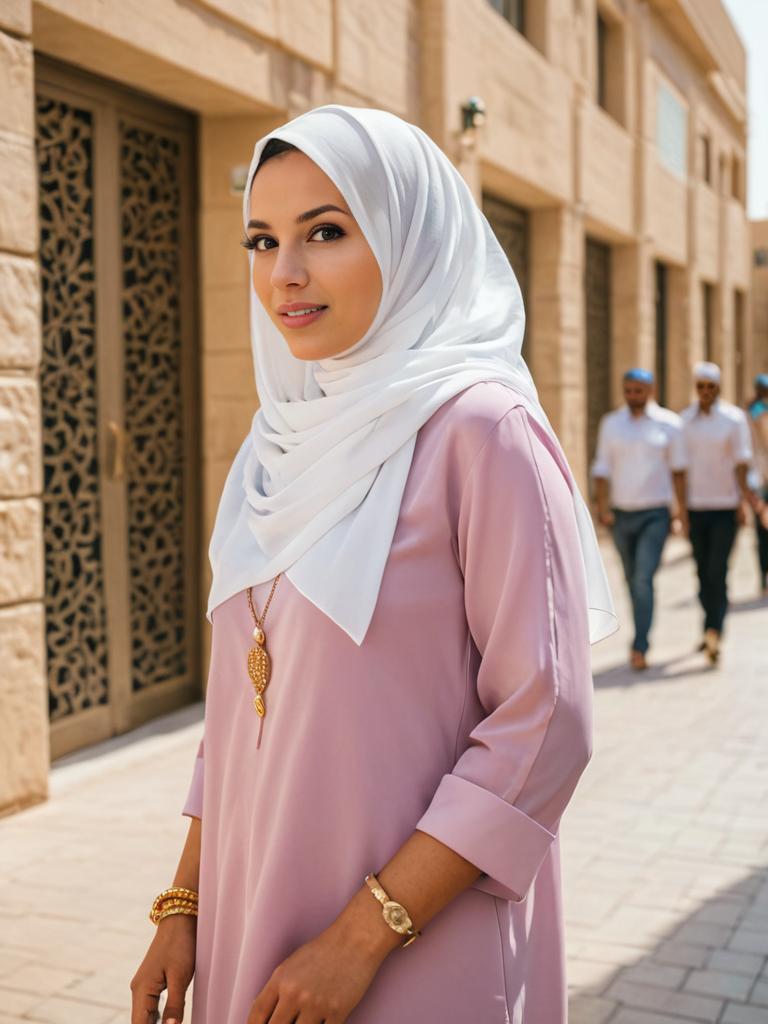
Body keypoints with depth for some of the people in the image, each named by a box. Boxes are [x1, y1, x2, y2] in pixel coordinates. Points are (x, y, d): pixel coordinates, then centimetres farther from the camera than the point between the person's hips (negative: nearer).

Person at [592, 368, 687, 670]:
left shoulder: (669, 424, -1)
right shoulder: (610, 423, 4)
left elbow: (678, 469, 4)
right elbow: (602, 468, 3)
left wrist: (682, 511, 3)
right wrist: (602, 507, -8)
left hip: (655, 514, -3)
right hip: (621, 514, 3)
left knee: (644, 578, -16)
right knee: (632, 580, 14)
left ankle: (639, 648, -16)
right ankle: (641, 640, 31)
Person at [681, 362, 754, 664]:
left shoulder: (734, 418, -1)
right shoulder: (684, 420, 8)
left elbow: (741, 462, -3)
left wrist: (744, 497, -12)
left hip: (725, 506, -3)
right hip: (695, 506, 3)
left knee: (717, 573, -11)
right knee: (703, 573, 10)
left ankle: (713, 634, -16)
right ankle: (711, 632, 23)